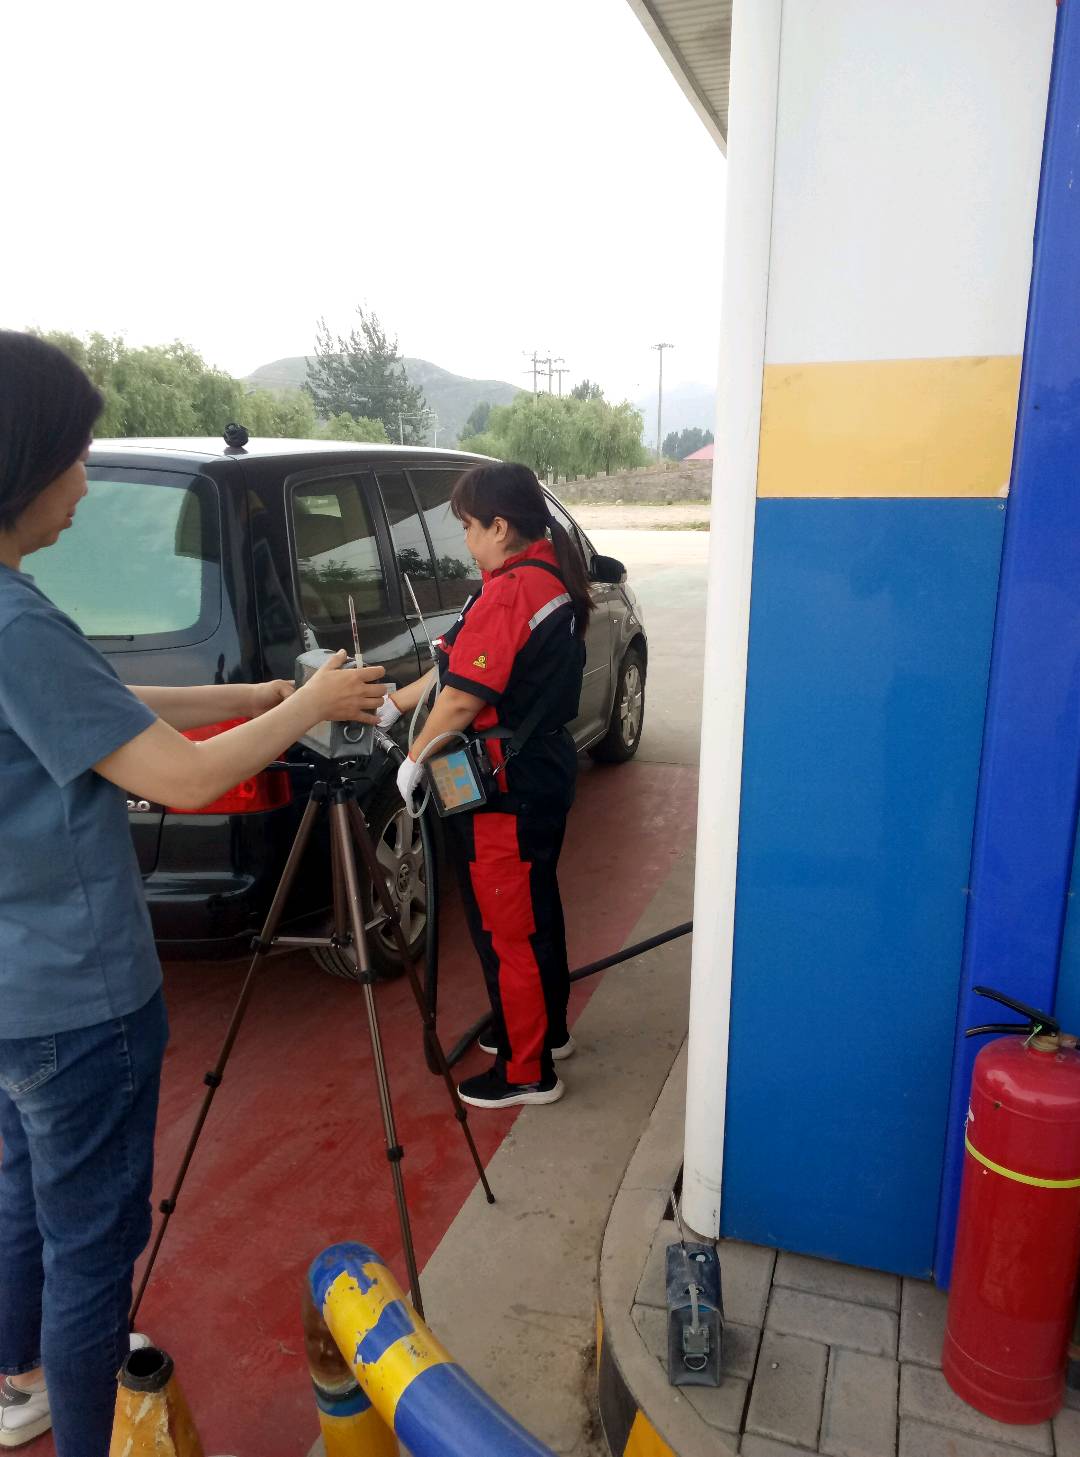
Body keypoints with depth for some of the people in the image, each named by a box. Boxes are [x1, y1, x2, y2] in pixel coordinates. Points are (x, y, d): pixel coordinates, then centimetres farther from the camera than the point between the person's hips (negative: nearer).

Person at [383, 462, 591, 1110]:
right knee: (537, 905, 22)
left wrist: (414, 758, -8)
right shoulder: (557, 576, 9)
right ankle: (548, 1029, 40)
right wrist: (393, 705, 13)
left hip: (504, 792, -10)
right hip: (547, 771, 10)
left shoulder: (508, 593, -22)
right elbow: (461, 663, 12)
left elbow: (463, 697, -23)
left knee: (506, 927, 4)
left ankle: (527, 1072, 19)